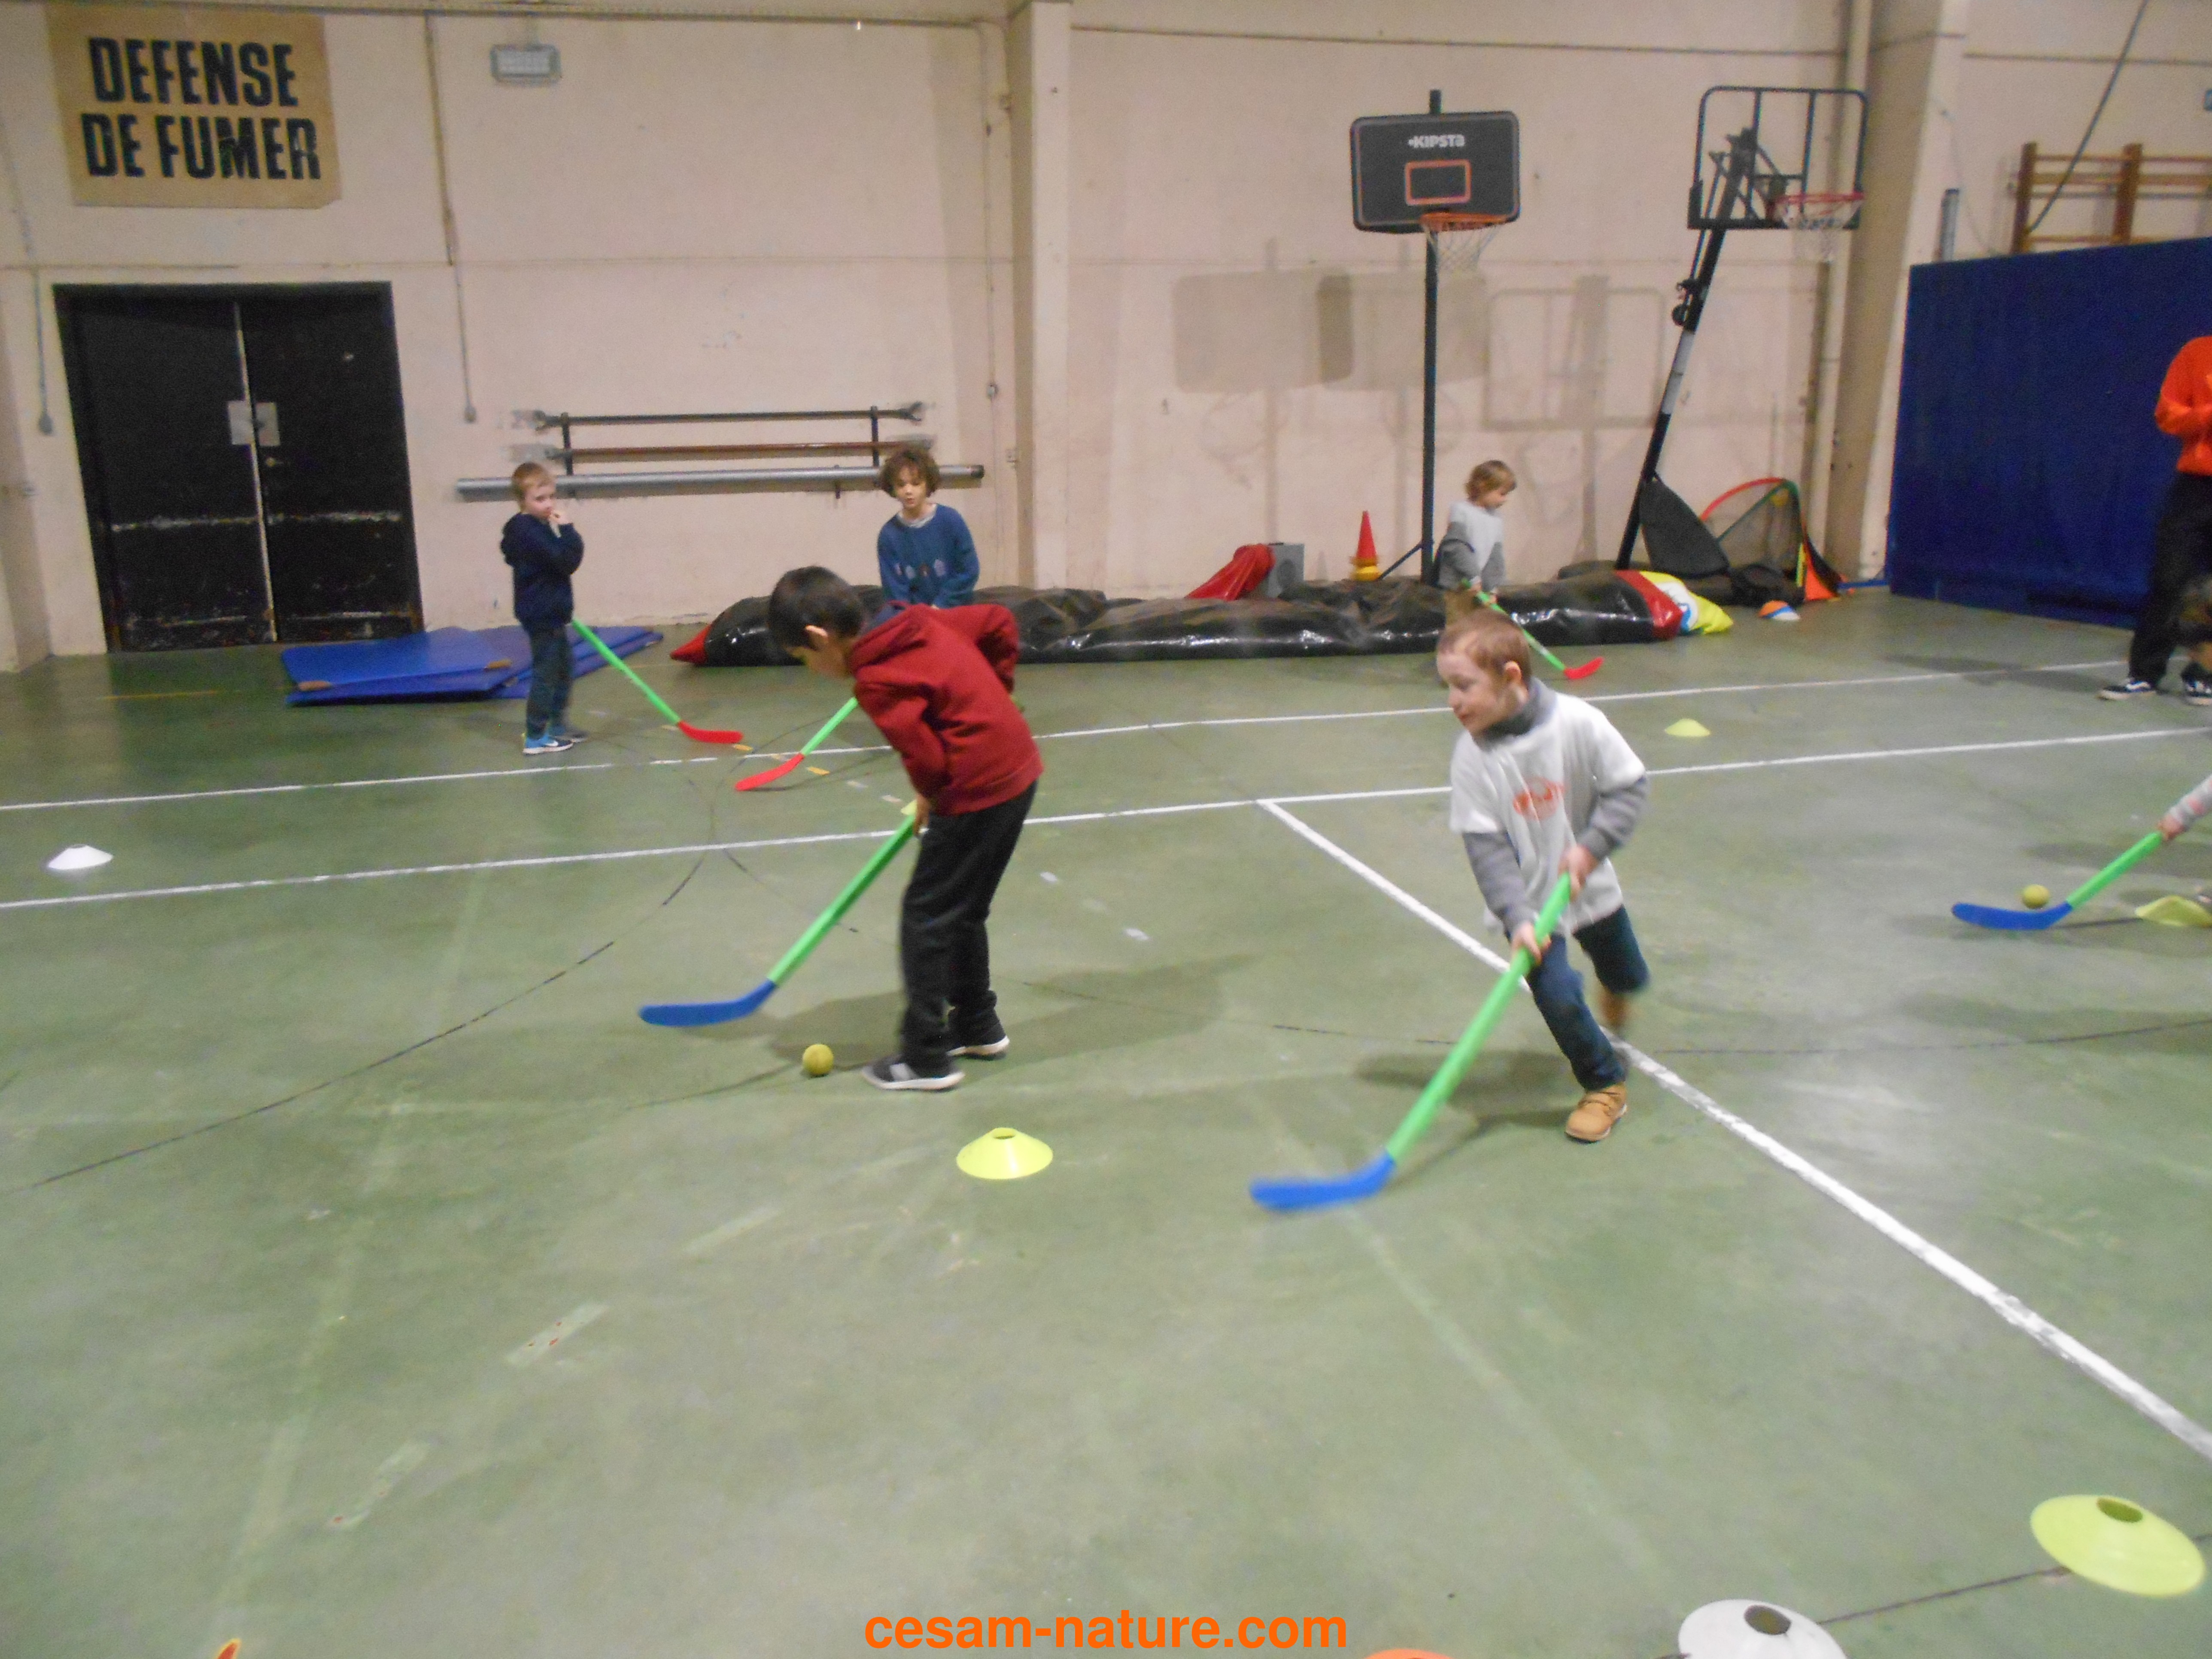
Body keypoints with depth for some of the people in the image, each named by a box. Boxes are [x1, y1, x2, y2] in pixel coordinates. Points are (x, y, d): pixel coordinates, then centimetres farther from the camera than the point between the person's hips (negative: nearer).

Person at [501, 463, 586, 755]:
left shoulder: (531, 528, 11)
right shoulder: (531, 532, -22)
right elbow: (567, 562, -26)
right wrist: (567, 528, -23)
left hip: (549, 613, 11)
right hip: (541, 616, -11)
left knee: (564, 668, 20)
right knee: (546, 674, -4)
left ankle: (558, 725, 31)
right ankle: (535, 738, 2)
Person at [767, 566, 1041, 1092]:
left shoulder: (876, 682, -18)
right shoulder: (922, 623, 5)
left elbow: (927, 759, -22)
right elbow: (1000, 622, 13)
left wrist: (930, 798, -1)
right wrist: (991, 695, 16)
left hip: (978, 793, -9)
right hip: (1019, 771, 9)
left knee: (925, 916, 3)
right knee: (962, 911, 22)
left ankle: (926, 1058, 11)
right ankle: (978, 1026, 35)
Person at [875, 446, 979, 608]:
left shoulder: (951, 520, -7)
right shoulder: (888, 535, -4)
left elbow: (970, 571, -4)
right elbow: (894, 590, -1)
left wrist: (940, 605, -7)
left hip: (956, 611, -1)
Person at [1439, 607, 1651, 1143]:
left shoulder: (1578, 722, -20)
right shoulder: (1472, 756, -19)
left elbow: (1629, 785, -10)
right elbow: (1486, 846, -19)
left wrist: (1592, 846, -22)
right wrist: (1517, 918, -26)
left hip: (1589, 886, 1)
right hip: (1529, 900, -1)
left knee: (1625, 975, 20)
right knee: (1556, 995, -12)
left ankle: (1614, 986, 61)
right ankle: (1604, 1084, 15)